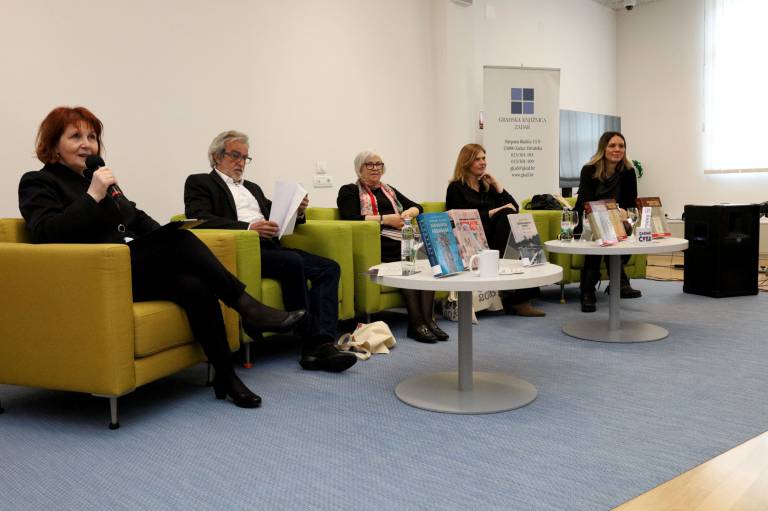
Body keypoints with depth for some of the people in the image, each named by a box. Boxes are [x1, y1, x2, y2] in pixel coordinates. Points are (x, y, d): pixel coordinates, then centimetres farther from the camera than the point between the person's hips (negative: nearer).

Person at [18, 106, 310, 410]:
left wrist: (165, 235, 3)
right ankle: (248, 308, -21)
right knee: (183, 242, -28)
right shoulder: (38, 183, 4)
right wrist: (92, 197, -17)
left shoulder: (95, 178, 23)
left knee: (196, 287, -25)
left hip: (135, 268, 6)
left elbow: (136, 218, 23)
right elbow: (45, 234, -14)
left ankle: (226, 376, -23)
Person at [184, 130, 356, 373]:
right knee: (292, 262, -34)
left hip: (270, 246, 8)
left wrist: (297, 212, 5)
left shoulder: (252, 187, 32)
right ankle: (312, 342, -28)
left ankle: (322, 343, -27)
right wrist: (248, 227, -22)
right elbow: (201, 218, -9)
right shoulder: (199, 183, 10)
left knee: (330, 268, -13)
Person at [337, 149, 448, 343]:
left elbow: (417, 207, 29)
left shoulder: (388, 190, 32)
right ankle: (416, 322, -34)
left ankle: (427, 319, -33)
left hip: (402, 240, 5)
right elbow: (352, 219, -6)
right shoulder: (349, 191, 13)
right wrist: (386, 219, -7)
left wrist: (409, 213, 4)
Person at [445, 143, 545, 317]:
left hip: (492, 237, 5)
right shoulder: (456, 188, 9)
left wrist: (496, 184, 10)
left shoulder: (487, 186, 25)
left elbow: (514, 208, 15)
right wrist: (495, 212, -10)